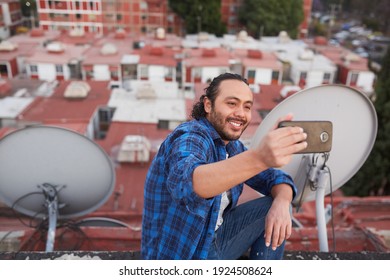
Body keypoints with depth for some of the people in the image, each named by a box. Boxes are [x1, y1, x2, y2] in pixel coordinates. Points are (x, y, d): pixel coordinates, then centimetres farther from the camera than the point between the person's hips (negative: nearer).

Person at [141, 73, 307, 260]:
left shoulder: (233, 145, 2)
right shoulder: (190, 138, -24)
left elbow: (275, 178, 4)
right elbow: (185, 183, -46)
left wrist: (281, 203, -19)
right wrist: (258, 158, -61)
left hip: (214, 237, 8)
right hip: (182, 254, -8)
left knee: (276, 207, 0)